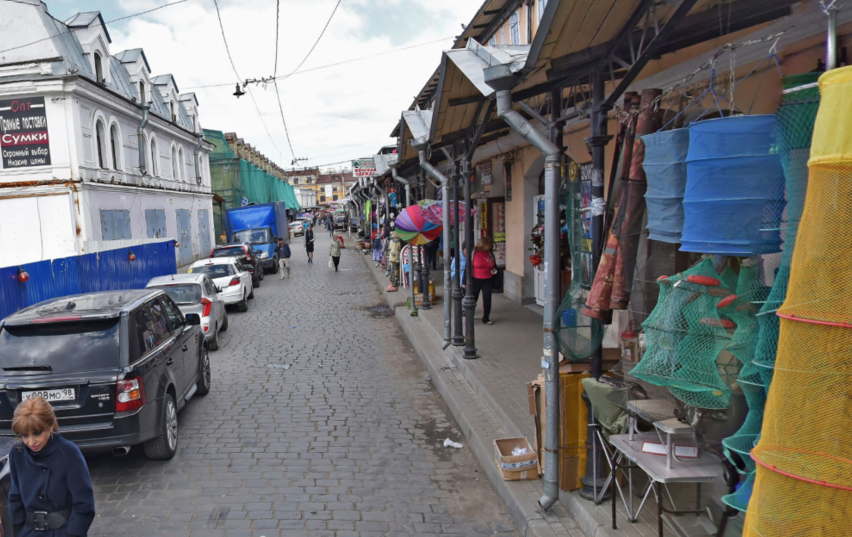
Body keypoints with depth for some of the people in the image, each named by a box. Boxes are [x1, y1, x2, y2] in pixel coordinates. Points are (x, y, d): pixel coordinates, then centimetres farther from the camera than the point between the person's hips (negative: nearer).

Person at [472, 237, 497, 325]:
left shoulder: (490, 253, 5)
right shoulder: (474, 253, -10)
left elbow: (494, 265, 20)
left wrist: (494, 270, -4)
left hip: (487, 281, 4)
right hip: (475, 280, -4)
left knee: (487, 299, 3)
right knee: (473, 299, 8)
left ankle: (486, 318, 18)